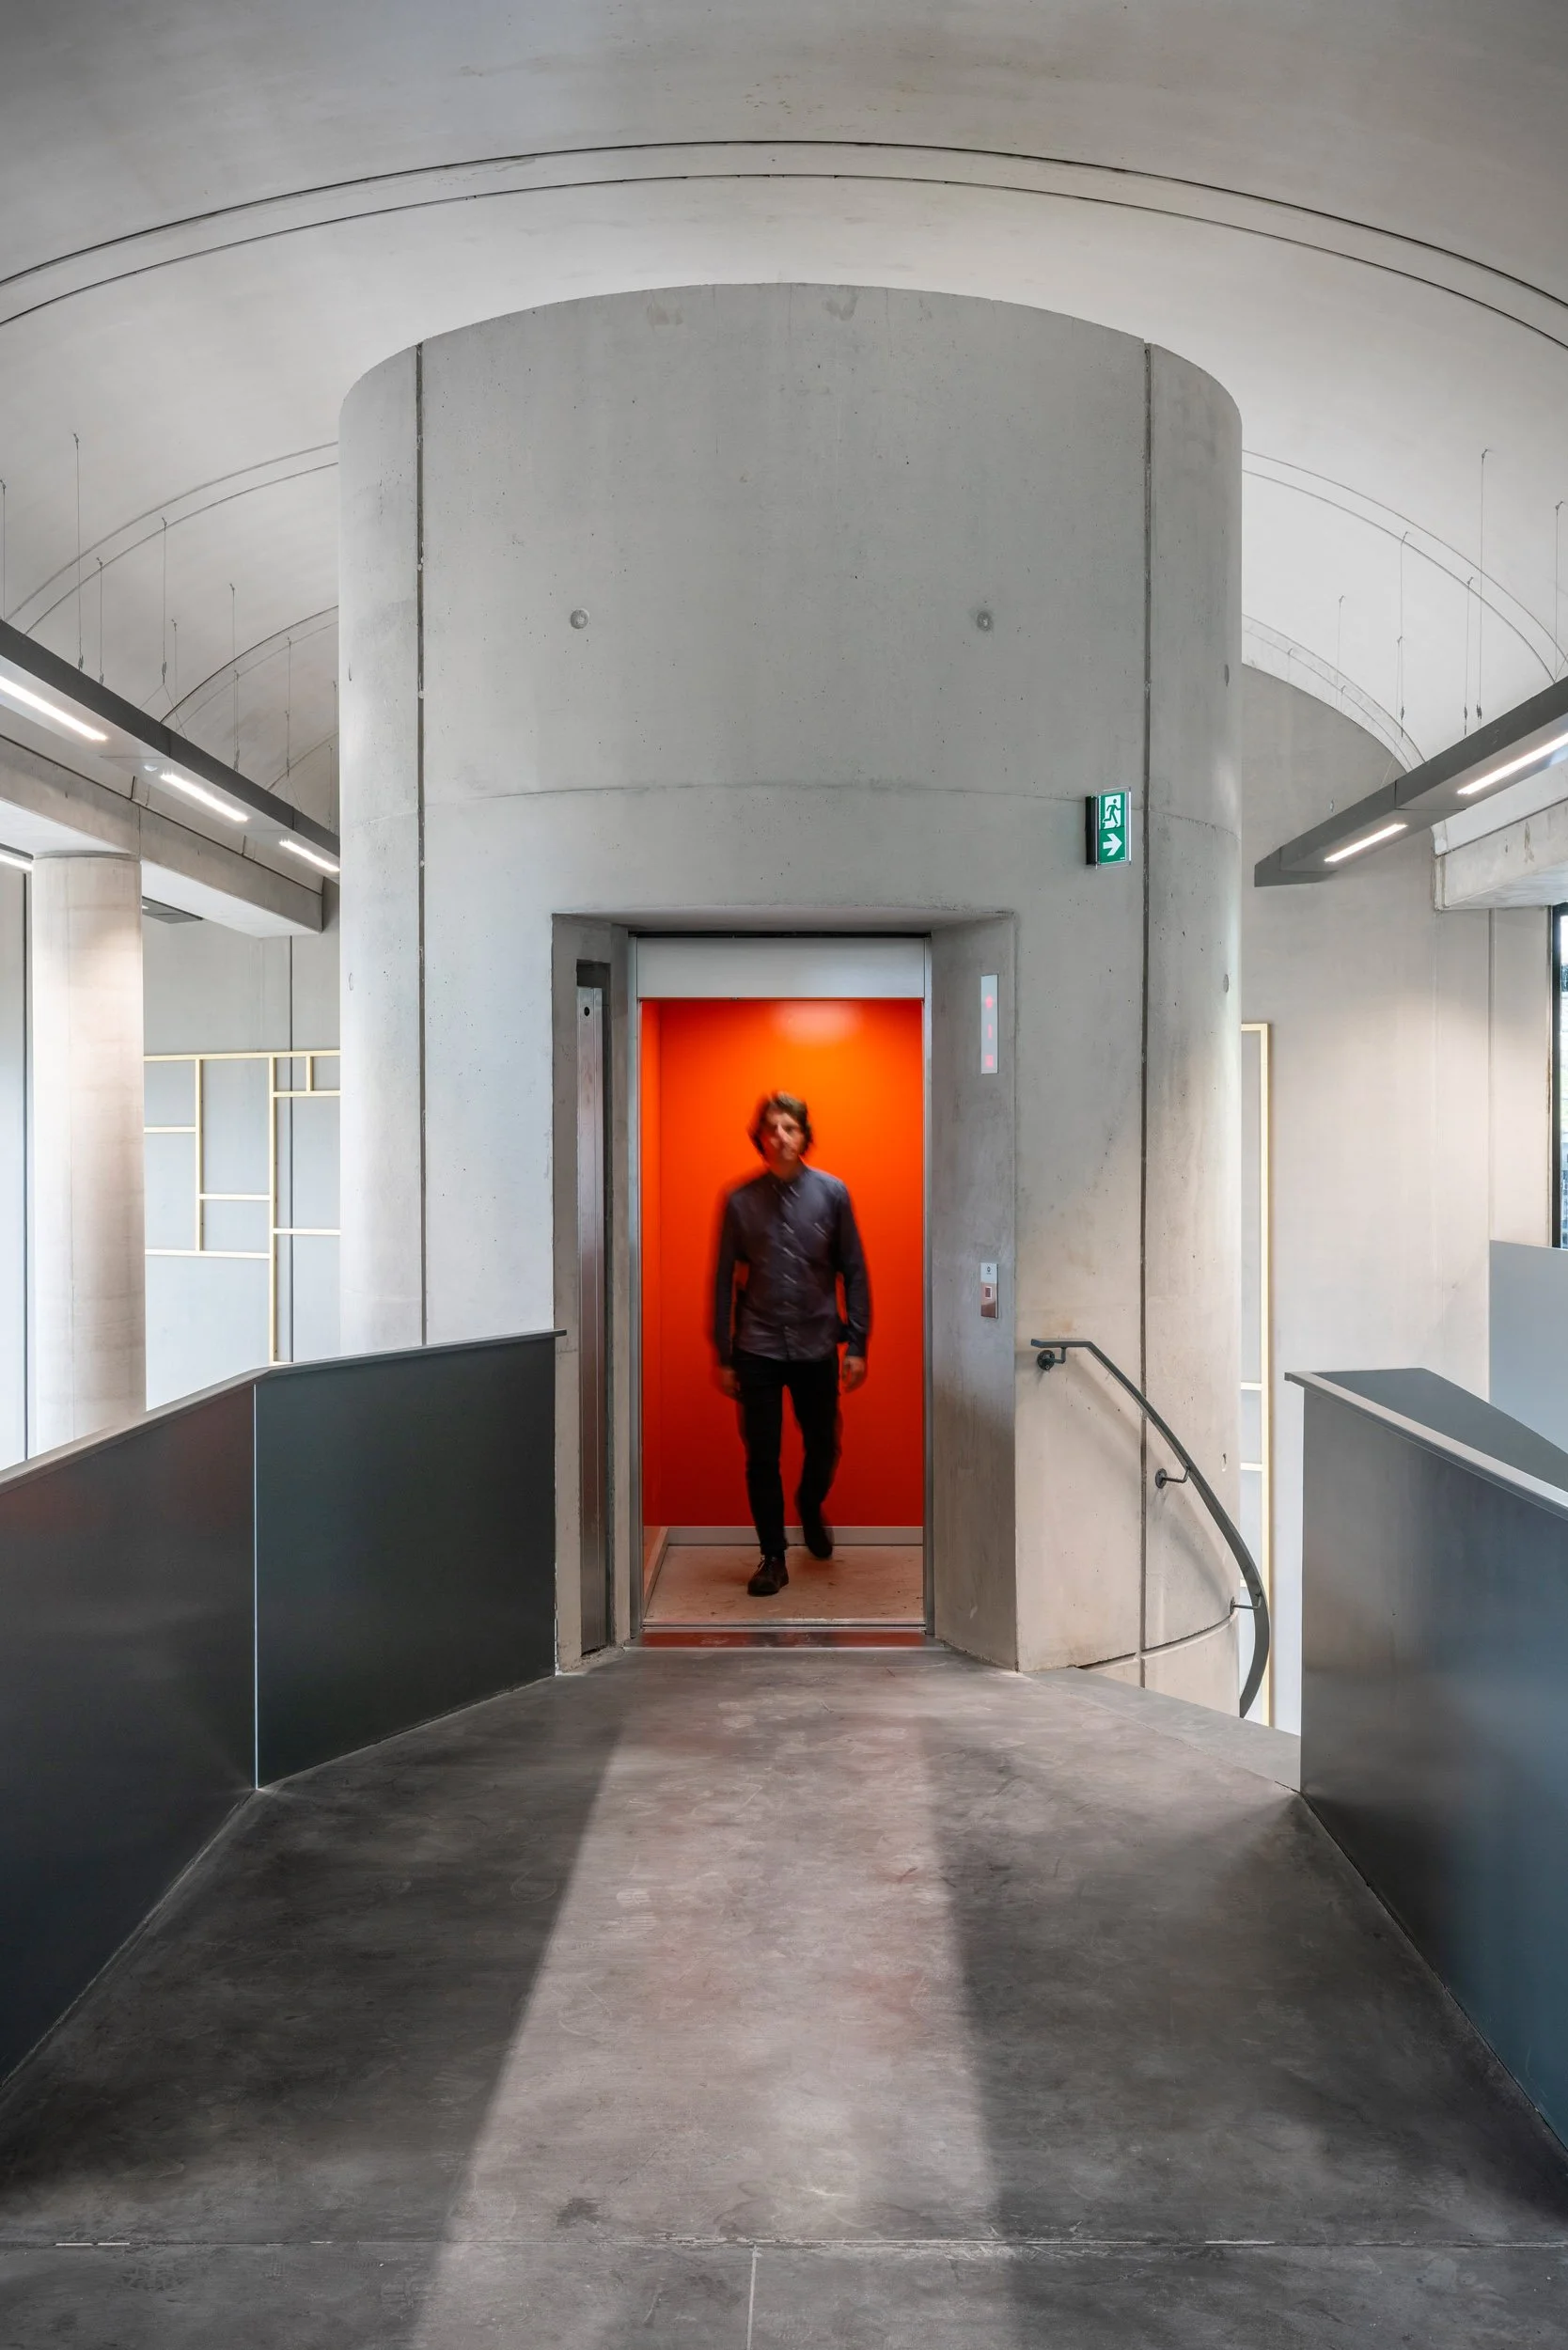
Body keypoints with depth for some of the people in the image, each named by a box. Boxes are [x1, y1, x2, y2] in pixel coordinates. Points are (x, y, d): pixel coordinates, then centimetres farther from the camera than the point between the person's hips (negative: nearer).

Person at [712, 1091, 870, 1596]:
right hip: (758, 1349, 0)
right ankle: (772, 1557, 19)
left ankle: (810, 1509, 44)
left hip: (817, 1345, 1)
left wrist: (857, 1344, -3)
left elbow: (854, 1271, 0)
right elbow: (724, 1279, 2)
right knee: (762, 1457, 3)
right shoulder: (740, 1200, -4)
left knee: (823, 1445, 12)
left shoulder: (832, 1193, -4)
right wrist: (723, 1356, 2)